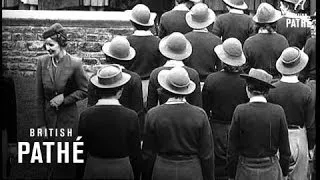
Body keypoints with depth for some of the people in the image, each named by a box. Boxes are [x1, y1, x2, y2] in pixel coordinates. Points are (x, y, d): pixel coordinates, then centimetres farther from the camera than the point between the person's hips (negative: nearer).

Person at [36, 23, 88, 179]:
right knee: (52, 159, 14)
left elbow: (84, 91, -2)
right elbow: (39, 96, 1)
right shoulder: (42, 61, -4)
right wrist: (41, 123, 0)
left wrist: (64, 98, -15)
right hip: (48, 117, 3)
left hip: (68, 119, -3)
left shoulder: (75, 63, -14)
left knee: (65, 161, 1)